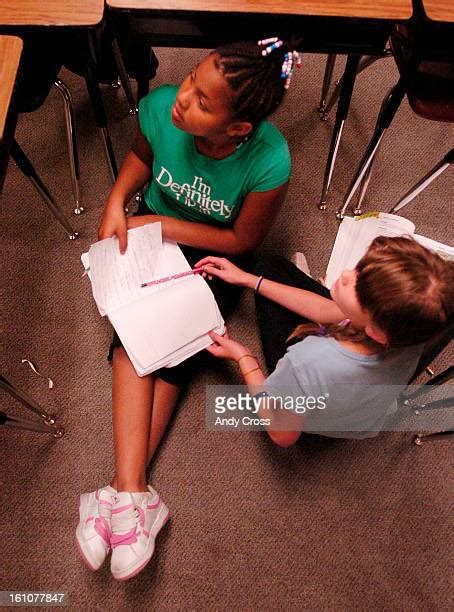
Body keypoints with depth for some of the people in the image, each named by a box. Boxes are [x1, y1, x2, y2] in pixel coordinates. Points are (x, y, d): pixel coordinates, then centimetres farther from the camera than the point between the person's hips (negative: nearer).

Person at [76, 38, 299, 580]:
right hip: (153, 231, 3)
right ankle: (133, 493, -19)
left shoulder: (269, 162, -32)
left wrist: (163, 226, -18)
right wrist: (116, 202, -13)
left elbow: (242, 240, -17)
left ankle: (121, 492, -5)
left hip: (214, 251, -2)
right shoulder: (160, 107, -22)